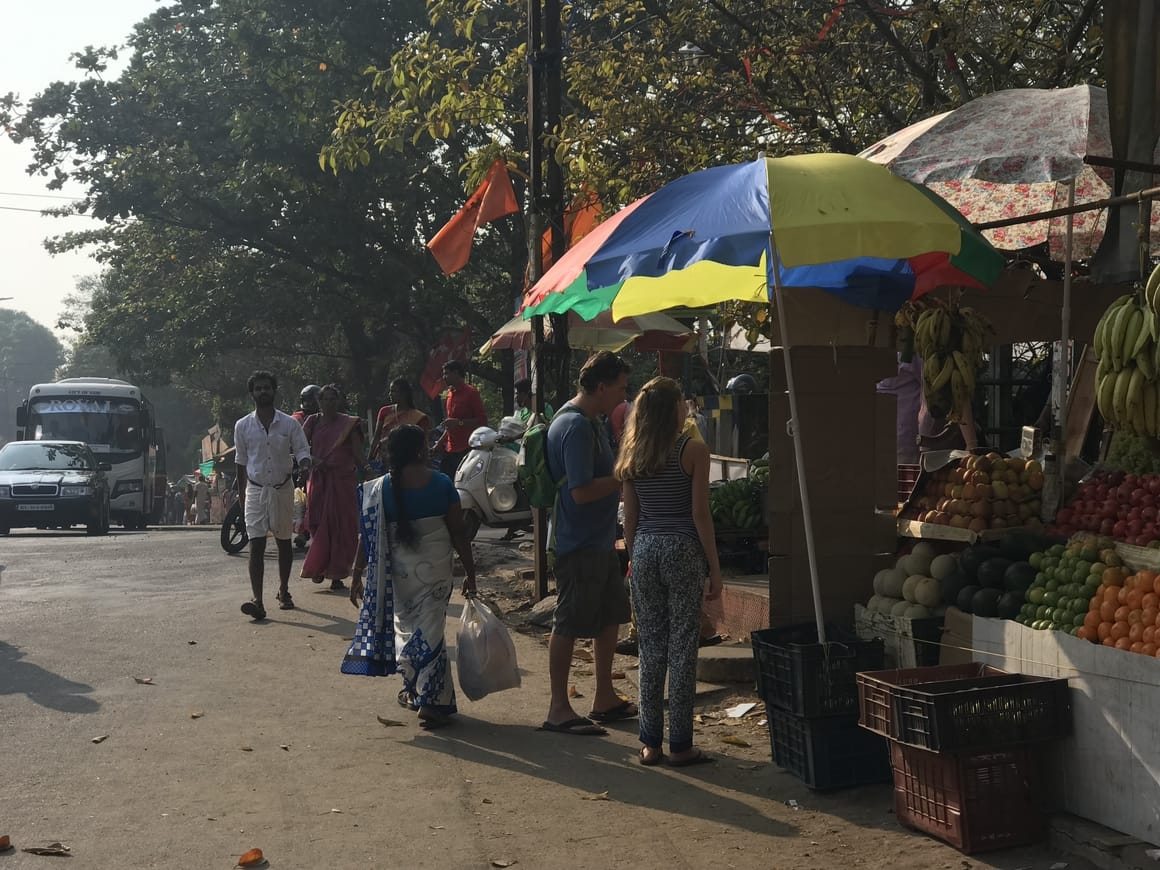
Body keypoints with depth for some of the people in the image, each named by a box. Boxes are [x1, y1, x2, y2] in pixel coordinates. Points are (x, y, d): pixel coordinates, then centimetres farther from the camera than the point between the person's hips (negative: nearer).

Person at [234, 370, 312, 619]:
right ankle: (257, 601, -17)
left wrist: (304, 467, -27)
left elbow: (302, 451, -3)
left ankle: (283, 591, 30)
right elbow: (241, 462, 8)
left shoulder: (289, 424, -2)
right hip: (256, 490, 0)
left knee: (283, 542, 13)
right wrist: (241, 495, 9)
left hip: (283, 489, 1)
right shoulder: (243, 426, 1)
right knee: (256, 545, -10)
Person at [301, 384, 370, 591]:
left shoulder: (349, 424, 5)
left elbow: (357, 453, 1)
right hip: (319, 480, 1)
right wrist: (312, 459, -17)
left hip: (343, 480, -1)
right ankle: (318, 568, 17)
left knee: (342, 528, -1)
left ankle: (337, 575, 6)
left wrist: (366, 468, -16)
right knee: (318, 525, -1)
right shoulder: (313, 421, 8)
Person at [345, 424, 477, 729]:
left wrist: (357, 575, 2)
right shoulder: (442, 484, -7)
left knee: (405, 626, 18)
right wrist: (469, 571, 5)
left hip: (400, 571, 0)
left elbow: (370, 537, -6)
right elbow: (458, 532, -4)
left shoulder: (381, 489, -7)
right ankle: (432, 701, 1)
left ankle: (415, 692, 28)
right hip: (437, 568, 0)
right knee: (430, 629, 5)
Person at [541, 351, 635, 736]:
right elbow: (582, 492, -26)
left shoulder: (592, 422, 12)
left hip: (600, 541, 10)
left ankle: (605, 699, 29)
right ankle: (558, 710, 8)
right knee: (569, 625, -1)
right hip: (579, 545, -10)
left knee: (610, 617, 17)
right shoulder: (575, 427, -21)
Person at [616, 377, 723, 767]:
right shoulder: (693, 449, -7)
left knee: (650, 647, 10)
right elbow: (700, 514, -8)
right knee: (682, 648, 2)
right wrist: (714, 567, -3)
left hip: (644, 550, 5)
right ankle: (680, 744, 7)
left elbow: (630, 517, 9)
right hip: (682, 549, -4)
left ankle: (650, 742, 15)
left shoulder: (632, 455, 7)